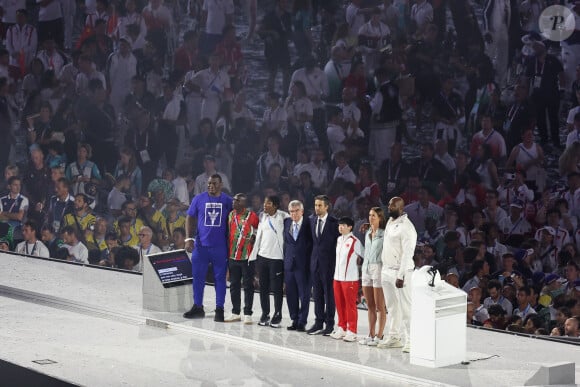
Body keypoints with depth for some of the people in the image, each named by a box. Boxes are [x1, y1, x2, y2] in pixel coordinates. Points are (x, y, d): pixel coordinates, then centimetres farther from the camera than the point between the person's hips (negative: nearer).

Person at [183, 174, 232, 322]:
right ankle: (197, 307, 17)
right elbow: (190, 218, 6)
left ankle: (219, 309, 10)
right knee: (197, 276, 5)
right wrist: (189, 239, -4)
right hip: (201, 245, 1)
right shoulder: (199, 199, 3)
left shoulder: (228, 201, 2)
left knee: (220, 278, 4)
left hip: (220, 247, -1)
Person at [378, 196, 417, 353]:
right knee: (392, 306, 14)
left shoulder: (406, 227, -15)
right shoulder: (390, 222, 13)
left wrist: (401, 276, -24)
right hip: (386, 270, 9)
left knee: (406, 307, -7)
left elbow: (407, 253, -20)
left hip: (399, 272, -9)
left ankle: (411, 340, -6)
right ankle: (394, 337, 21)